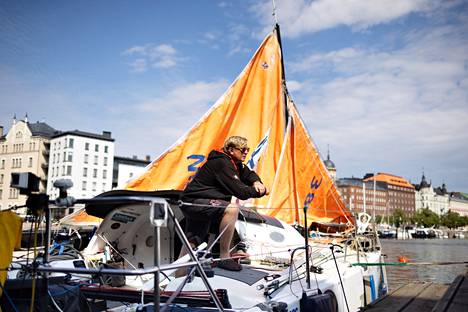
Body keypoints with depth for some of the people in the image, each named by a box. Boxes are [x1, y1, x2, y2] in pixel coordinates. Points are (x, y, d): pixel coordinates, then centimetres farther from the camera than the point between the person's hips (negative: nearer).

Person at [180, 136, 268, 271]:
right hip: (194, 202, -11)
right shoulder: (222, 163, -20)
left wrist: (256, 182, -1)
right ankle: (224, 258, -24)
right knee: (231, 209, -30)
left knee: (191, 244, 15)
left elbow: (249, 174, 22)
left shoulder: (235, 163, 10)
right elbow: (240, 191, -26)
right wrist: (261, 191, -11)